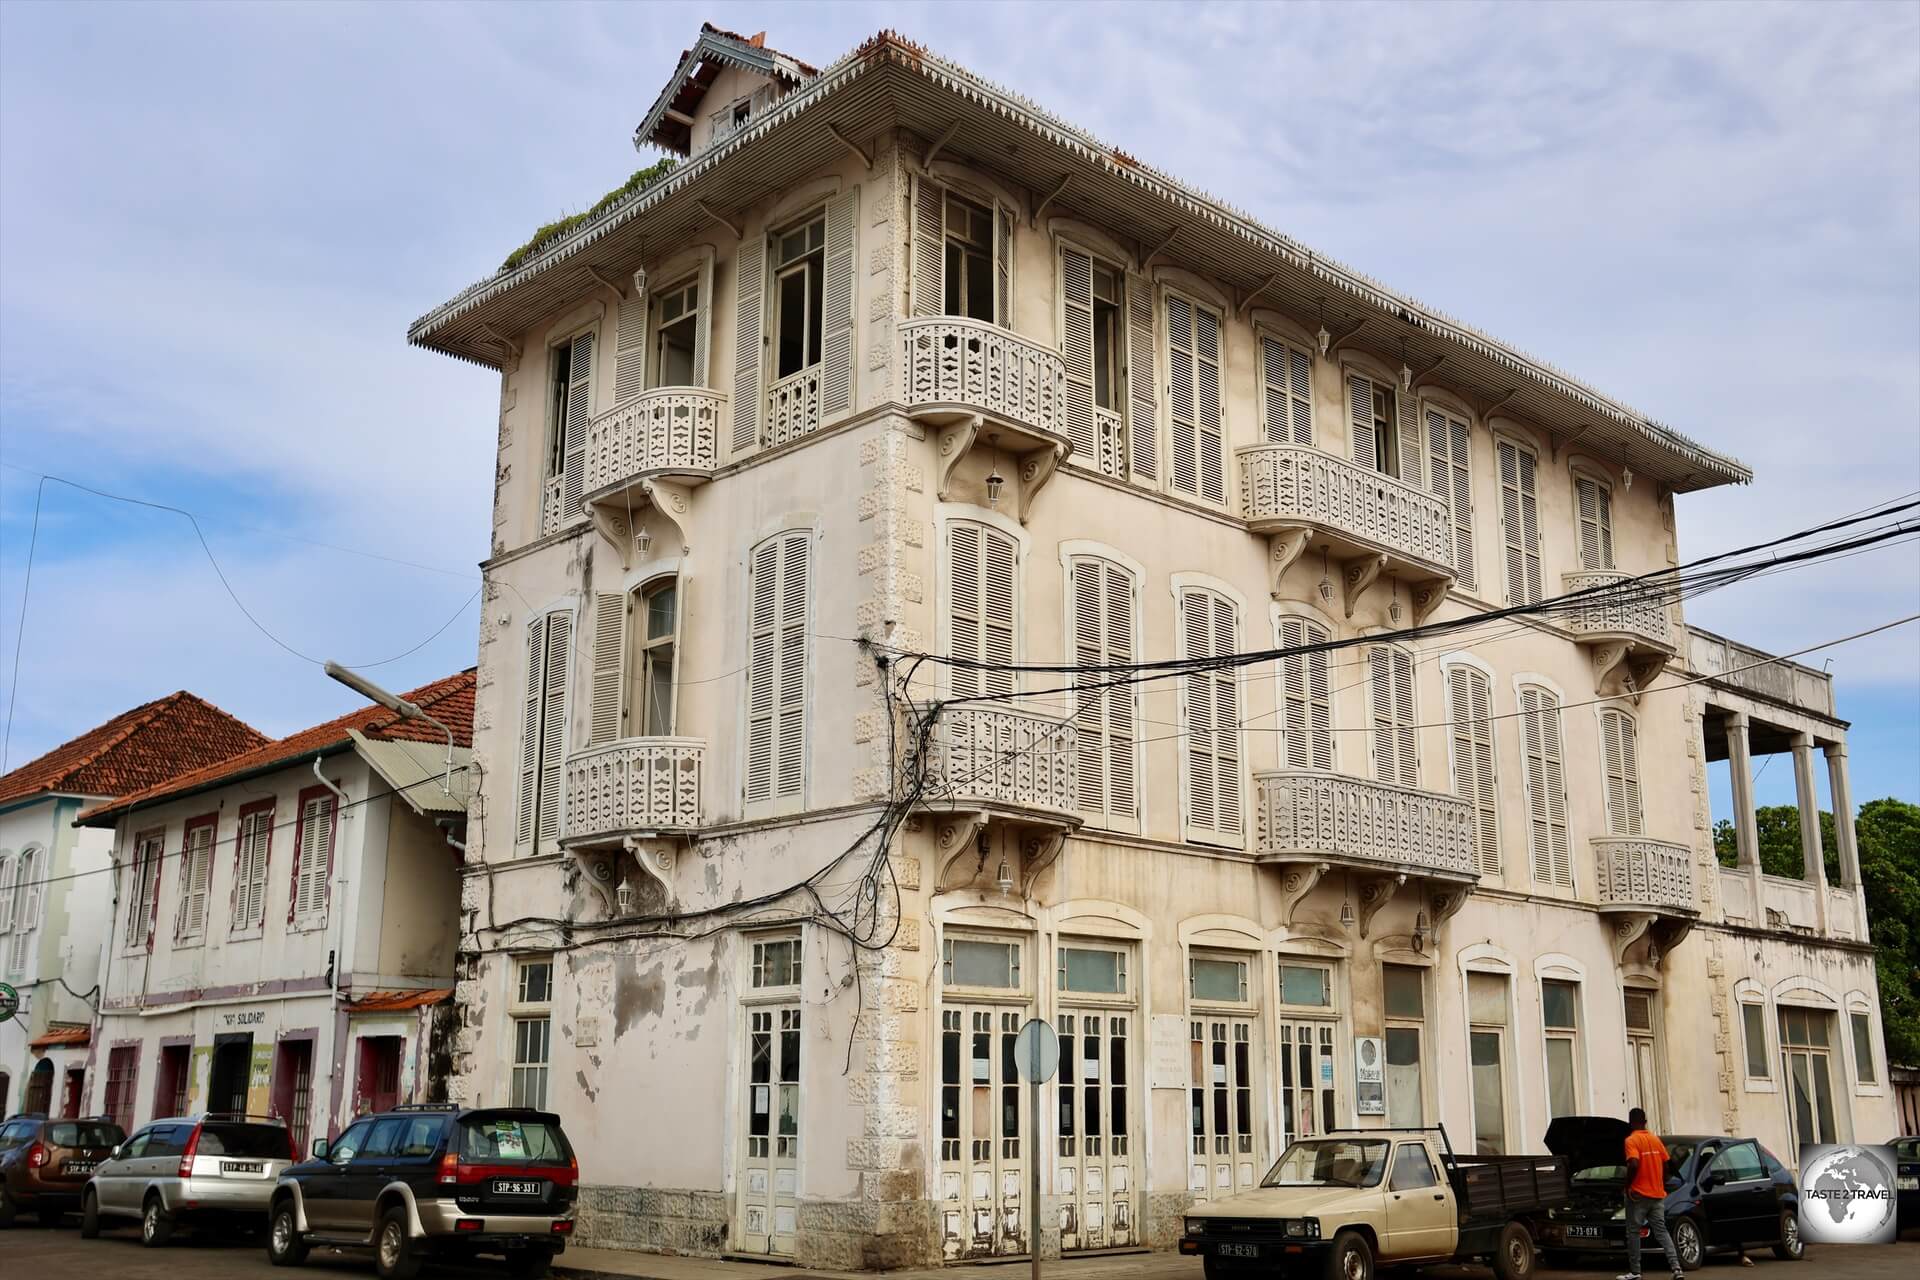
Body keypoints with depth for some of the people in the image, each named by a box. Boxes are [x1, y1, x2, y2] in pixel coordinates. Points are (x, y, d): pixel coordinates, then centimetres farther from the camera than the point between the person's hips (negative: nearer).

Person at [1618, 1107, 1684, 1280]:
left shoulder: (1632, 1140, -12)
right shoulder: (1656, 1139, 9)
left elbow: (1633, 1165, -25)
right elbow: (1665, 1166, 12)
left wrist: (1627, 1184, -12)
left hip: (1639, 1194, -6)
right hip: (1658, 1194, 6)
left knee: (1633, 1232, 4)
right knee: (1661, 1231, 8)